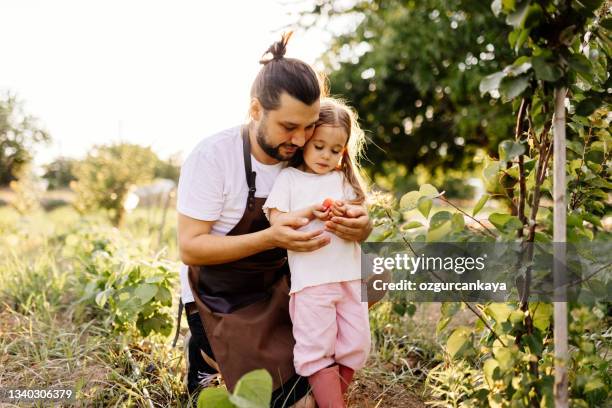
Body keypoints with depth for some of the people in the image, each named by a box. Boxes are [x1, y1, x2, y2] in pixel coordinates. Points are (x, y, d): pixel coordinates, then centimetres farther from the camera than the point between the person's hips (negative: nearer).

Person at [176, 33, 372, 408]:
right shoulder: (213, 156, -23)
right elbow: (190, 247, -24)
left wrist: (360, 225, -31)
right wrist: (270, 238, -37)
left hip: (277, 284, 6)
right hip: (220, 301, -5)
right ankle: (210, 354, 13)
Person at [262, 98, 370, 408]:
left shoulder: (344, 179, 16)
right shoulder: (289, 178, 5)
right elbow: (277, 221, -4)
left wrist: (347, 215, -11)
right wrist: (311, 212, -18)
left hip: (350, 277, 4)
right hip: (311, 279, -4)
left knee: (355, 347, 8)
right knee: (318, 352, -4)